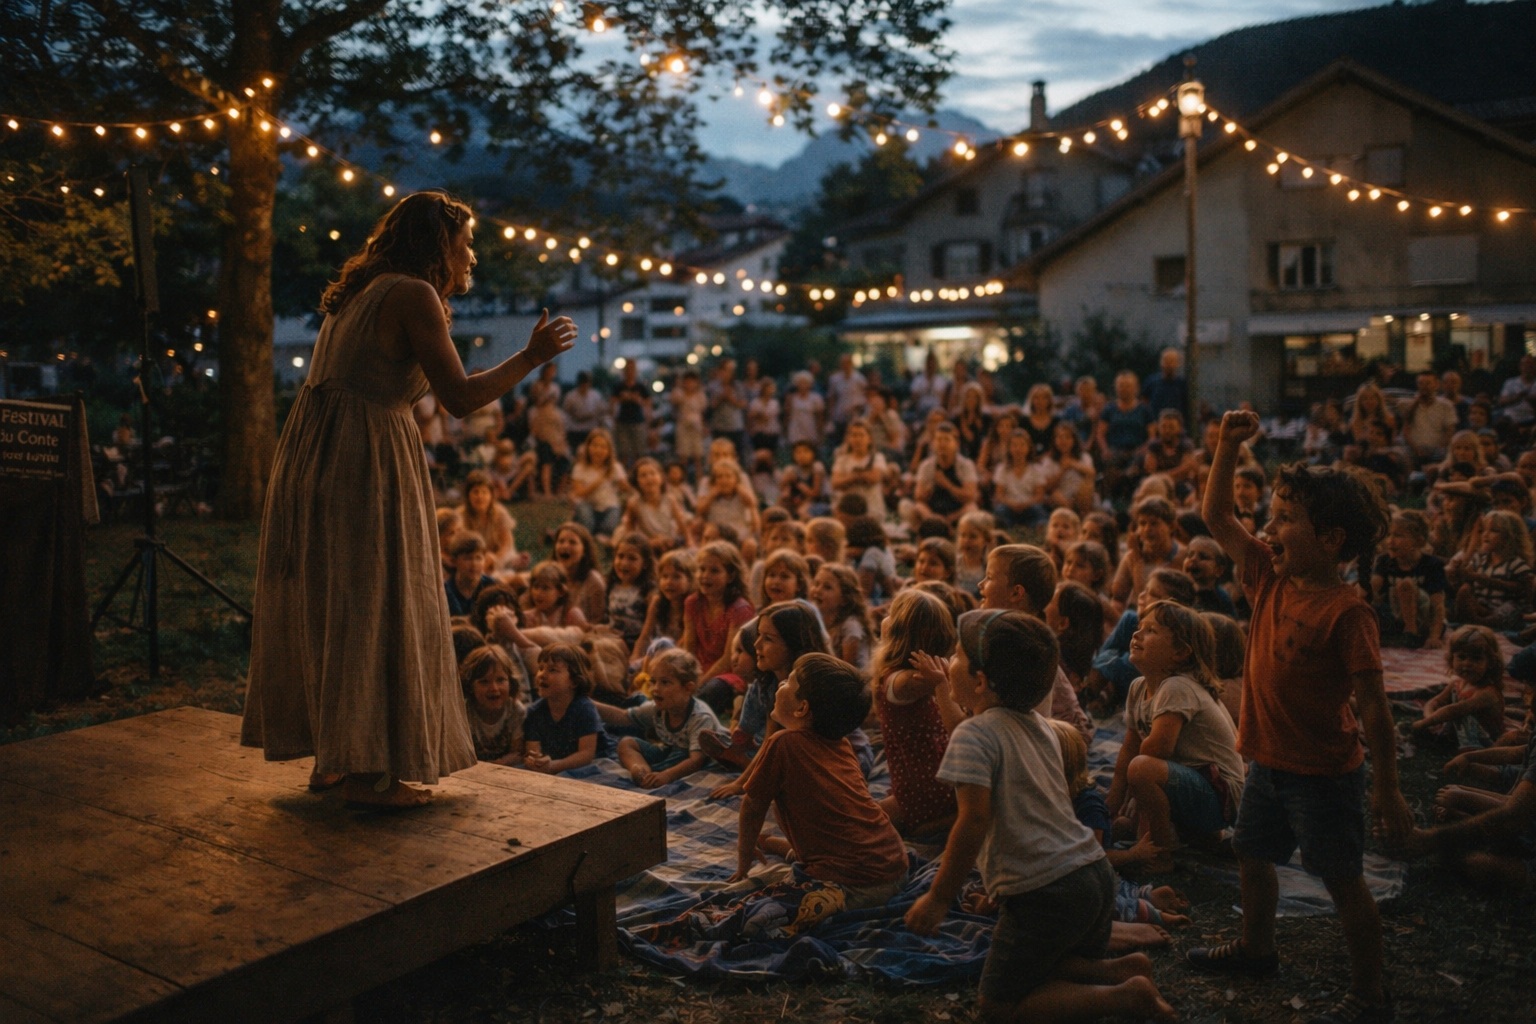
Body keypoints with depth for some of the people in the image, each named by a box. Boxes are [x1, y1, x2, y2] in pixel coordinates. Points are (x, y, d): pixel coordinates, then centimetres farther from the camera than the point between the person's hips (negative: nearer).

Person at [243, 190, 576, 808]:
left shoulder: (362, 292, 18)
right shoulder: (414, 294, -10)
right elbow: (460, 398, -16)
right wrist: (533, 356, -6)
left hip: (315, 457, 10)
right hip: (365, 460, -10)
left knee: (327, 605, 13)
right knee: (375, 609, -3)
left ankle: (331, 755, 22)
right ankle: (367, 769, 3)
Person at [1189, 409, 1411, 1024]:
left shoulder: (1346, 612, -22)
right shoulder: (1269, 578, -1)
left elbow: (1373, 707, -20)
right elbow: (1216, 517, 6)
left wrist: (1388, 791, -17)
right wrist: (1228, 446, -5)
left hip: (1324, 774, -8)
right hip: (1268, 761, 8)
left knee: (1343, 881, 5)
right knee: (1253, 856, 23)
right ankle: (1256, 949, 45)